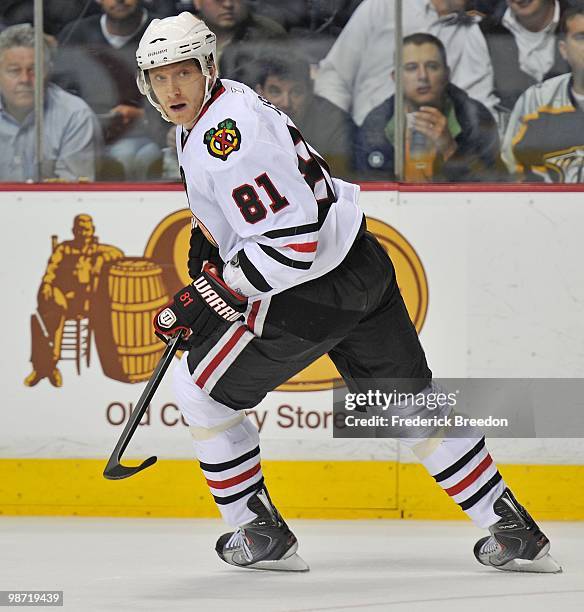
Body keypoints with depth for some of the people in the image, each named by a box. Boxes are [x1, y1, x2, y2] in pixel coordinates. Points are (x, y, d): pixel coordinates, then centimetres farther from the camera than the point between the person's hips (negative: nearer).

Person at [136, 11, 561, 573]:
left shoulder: (227, 136, -24)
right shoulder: (206, 113, 9)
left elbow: (292, 243, -28)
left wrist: (209, 296, -22)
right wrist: (206, 239, 23)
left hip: (312, 292, -10)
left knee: (199, 388, 6)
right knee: (412, 403, 16)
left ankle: (260, 534, 13)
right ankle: (514, 531, 17)